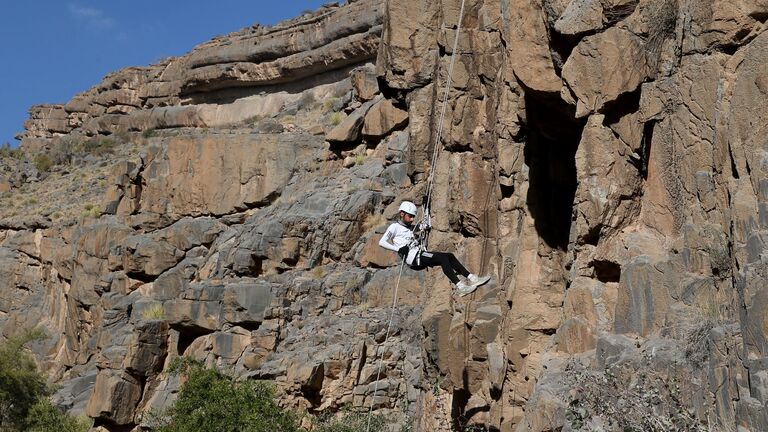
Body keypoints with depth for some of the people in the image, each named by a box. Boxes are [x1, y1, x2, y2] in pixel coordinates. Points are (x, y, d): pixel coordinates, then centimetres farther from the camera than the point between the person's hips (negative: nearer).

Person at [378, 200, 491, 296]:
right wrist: (398, 249, -19)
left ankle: (471, 278, -8)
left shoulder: (410, 227, 24)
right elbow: (381, 242, -10)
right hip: (412, 257, -9)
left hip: (420, 254, 9)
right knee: (442, 257, -24)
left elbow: (427, 225, 33)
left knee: (450, 256, -4)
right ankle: (459, 287, -32)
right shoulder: (394, 227, 1)